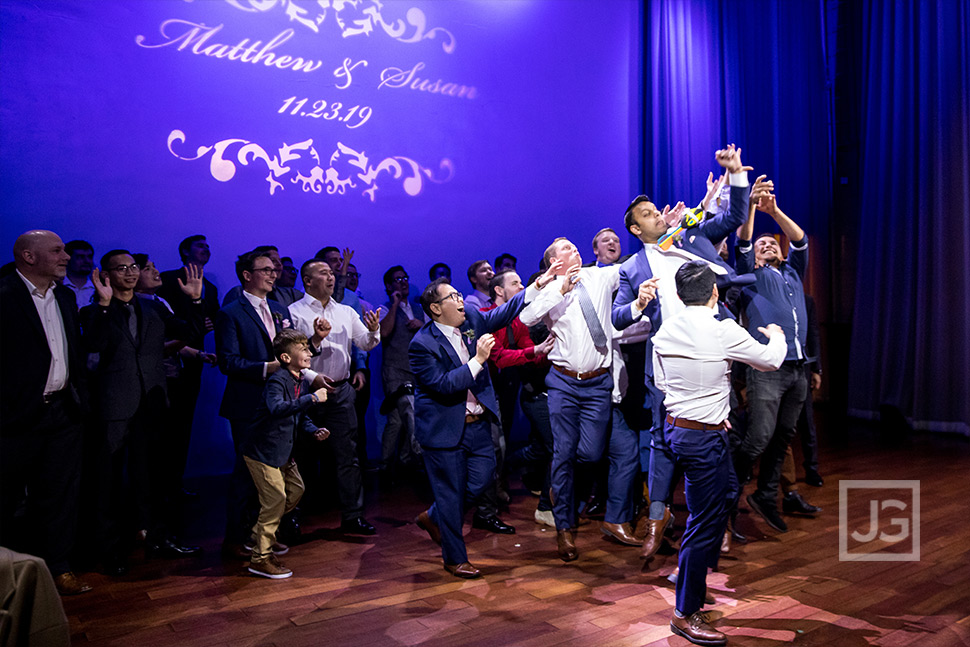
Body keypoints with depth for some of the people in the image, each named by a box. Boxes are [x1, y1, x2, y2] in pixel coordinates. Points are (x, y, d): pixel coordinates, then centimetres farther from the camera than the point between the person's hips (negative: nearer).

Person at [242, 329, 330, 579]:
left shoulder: (303, 382, 6)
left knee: (296, 490, 16)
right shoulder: (277, 380, -21)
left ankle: (262, 535, 33)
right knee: (276, 498, -8)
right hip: (262, 451, -9)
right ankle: (260, 558, 5)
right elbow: (278, 409, -41)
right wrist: (312, 398, -41)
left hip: (283, 451, 9)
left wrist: (314, 431, -1)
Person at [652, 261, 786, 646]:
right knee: (705, 522, 1)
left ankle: (694, 573, 38)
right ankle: (685, 614, 12)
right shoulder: (723, 331, -17)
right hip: (703, 437, -8)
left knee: (726, 490, 26)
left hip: (675, 424, 8)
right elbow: (769, 361, -2)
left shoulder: (665, 331, 2)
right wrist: (776, 336, 20)